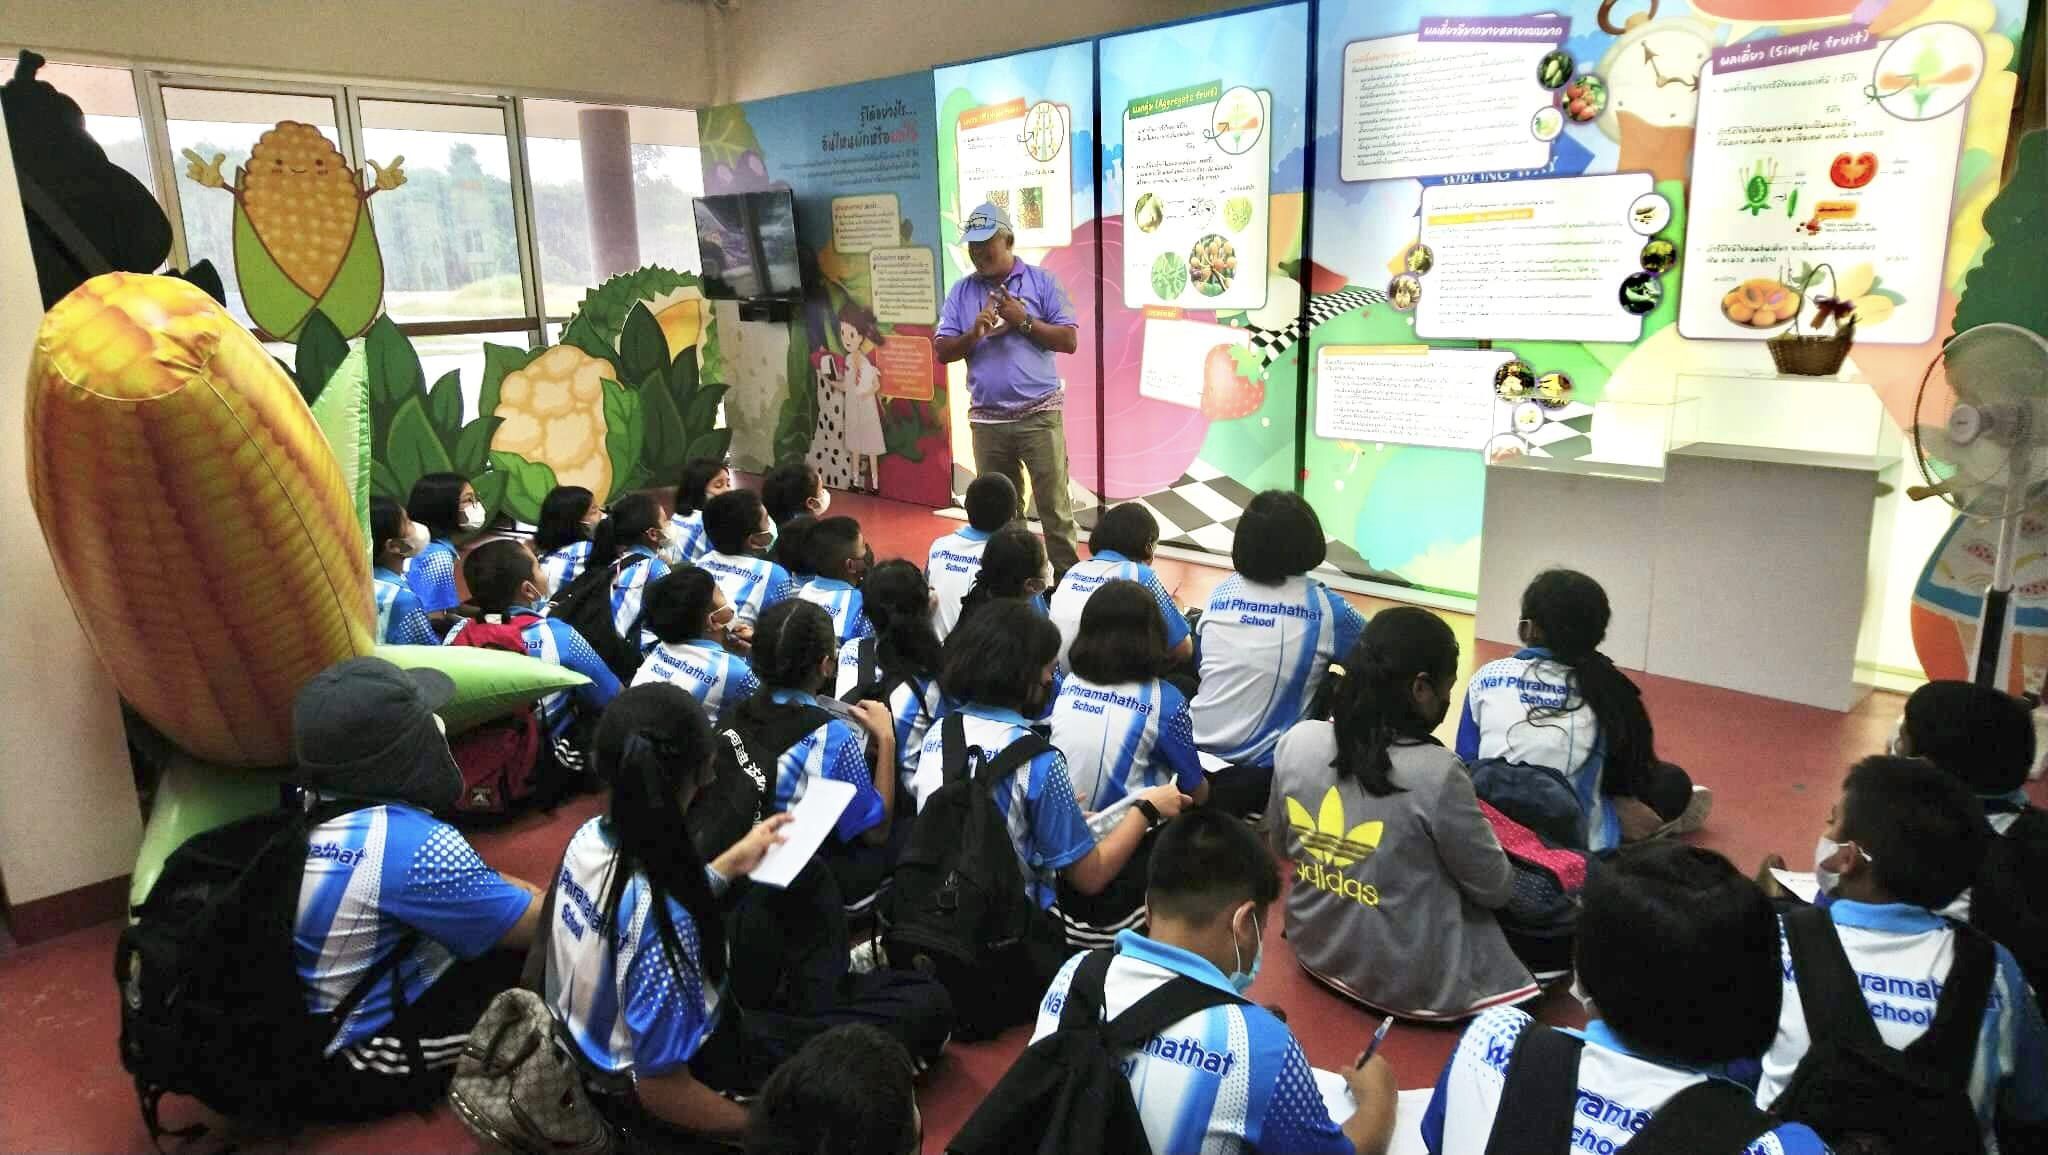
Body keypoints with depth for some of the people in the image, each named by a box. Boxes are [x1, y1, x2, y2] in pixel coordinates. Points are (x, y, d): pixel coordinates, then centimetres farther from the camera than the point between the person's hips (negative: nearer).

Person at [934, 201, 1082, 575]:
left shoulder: (1042, 282, 2)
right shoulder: (961, 291, 10)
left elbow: (1069, 340, -3)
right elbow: (942, 351, 7)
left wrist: (1022, 321, -12)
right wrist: (973, 335, -11)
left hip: (1039, 415, -3)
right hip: (987, 420, 3)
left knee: (1055, 507, -2)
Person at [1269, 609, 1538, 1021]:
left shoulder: (1297, 741, -12)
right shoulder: (1436, 773, -27)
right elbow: (1494, 890, -12)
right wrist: (1481, 829, 8)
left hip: (1315, 949, 6)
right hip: (1413, 983, -5)